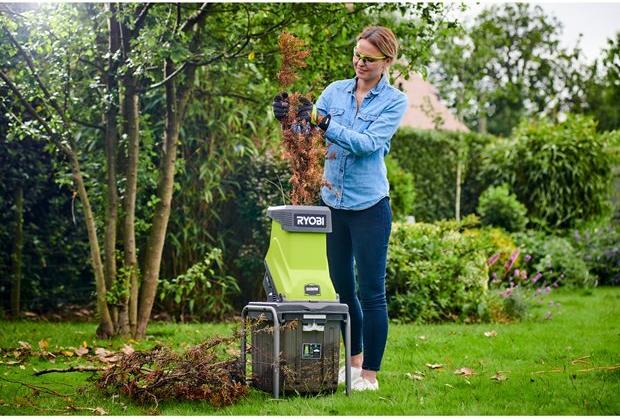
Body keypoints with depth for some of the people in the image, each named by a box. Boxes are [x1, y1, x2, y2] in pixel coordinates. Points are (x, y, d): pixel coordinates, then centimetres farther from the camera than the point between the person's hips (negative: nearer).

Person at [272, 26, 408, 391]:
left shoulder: (395, 101, -6)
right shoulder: (336, 91, 6)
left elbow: (369, 143, -20)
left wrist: (324, 122, -29)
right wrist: (288, 118, -21)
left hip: (369, 206, -5)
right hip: (333, 202, 5)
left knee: (372, 291, -2)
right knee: (342, 287, 14)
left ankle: (370, 374, 5)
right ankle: (354, 361, 29)